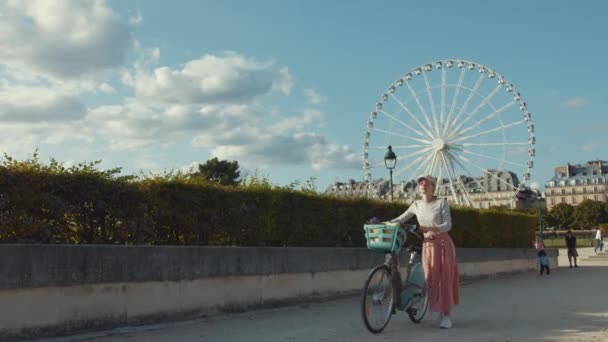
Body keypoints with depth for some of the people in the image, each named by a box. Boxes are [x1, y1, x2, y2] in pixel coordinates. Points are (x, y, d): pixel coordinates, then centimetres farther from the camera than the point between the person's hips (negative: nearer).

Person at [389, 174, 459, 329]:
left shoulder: (442, 203, -7)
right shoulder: (416, 205, 5)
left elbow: (448, 225, -14)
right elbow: (400, 219, 10)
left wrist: (430, 228, -30)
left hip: (443, 243, -3)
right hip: (428, 245, 4)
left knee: (445, 279, -4)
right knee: (432, 279, 1)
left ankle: (446, 316, 2)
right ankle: (440, 313, 13)